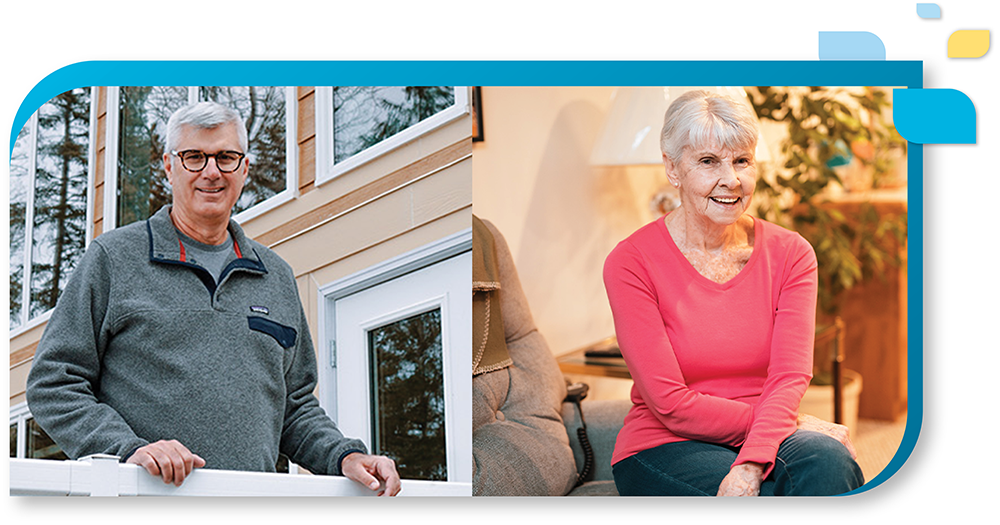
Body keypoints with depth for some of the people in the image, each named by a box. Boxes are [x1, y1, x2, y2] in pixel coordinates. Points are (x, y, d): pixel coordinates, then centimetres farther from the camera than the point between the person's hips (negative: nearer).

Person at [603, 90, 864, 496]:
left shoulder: (790, 254, 3)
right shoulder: (631, 263, -8)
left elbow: (790, 377, -10)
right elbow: (672, 405, -13)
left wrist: (750, 466, -29)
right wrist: (793, 424, -15)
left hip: (764, 445, 4)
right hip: (664, 449, -4)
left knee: (825, 460, -30)